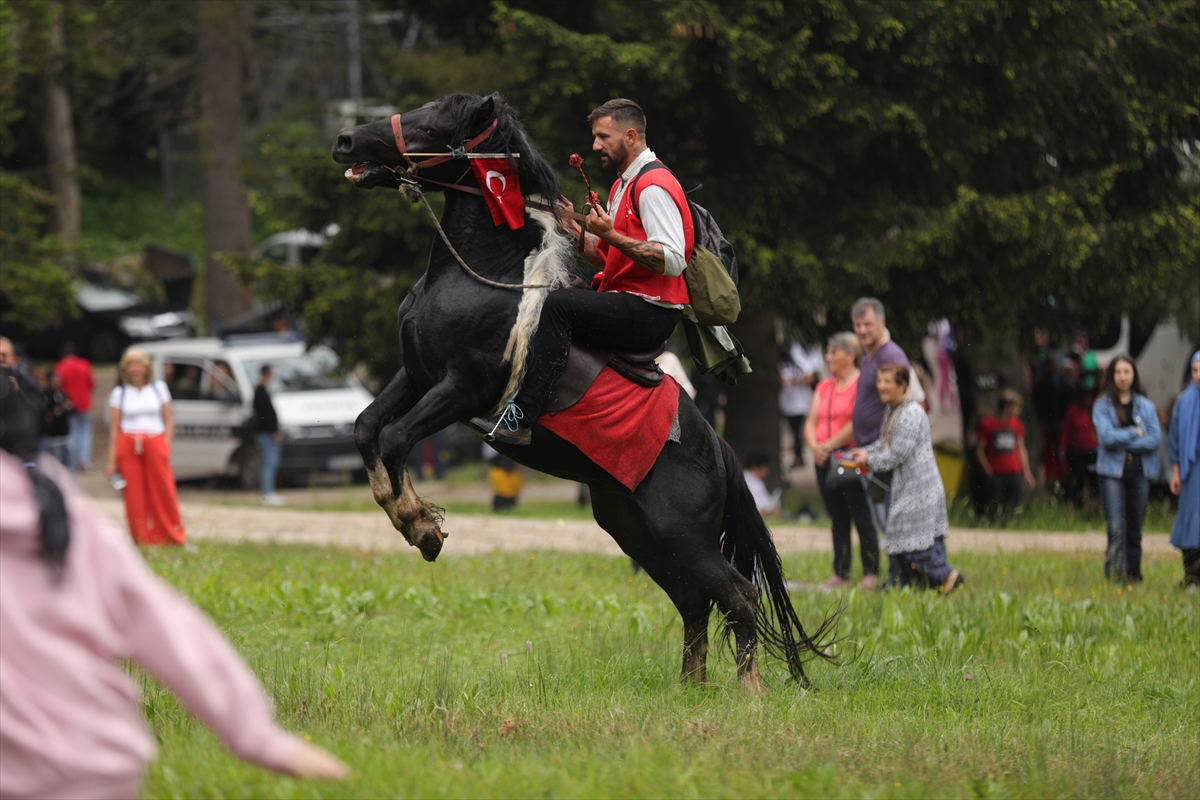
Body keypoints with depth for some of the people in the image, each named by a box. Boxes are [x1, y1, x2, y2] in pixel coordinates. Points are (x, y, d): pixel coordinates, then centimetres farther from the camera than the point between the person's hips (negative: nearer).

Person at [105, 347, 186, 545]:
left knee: (163, 491, -6)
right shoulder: (119, 393, 9)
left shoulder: (159, 388, 11)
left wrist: (166, 446, -3)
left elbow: (169, 420, 10)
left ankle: (172, 536, 1)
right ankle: (141, 538, 2)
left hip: (155, 444, 0)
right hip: (128, 446, 0)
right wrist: (111, 460, 1)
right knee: (134, 495, -4)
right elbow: (114, 428, 7)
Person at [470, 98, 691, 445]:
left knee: (559, 304, -30)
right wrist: (574, 230, 7)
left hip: (650, 314, -11)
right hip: (628, 306, 11)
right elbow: (606, 259, 23)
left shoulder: (654, 186, -12)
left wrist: (611, 235, -24)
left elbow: (673, 261, -23)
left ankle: (519, 420, -36)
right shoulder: (622, 185, 20)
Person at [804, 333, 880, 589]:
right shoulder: (824, 387, 17)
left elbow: (858, 423, -16)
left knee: (862, 518, -5)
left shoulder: (862, 385, -7)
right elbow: (811, 422, 14)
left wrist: (829, 445, -14)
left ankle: (871, 573, -3)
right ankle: (840, 573, 12)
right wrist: (814, 446, -6)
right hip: (824, 462, 7)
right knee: (838, 519, 9)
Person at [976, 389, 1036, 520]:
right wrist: (988, 470, -4)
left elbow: (1021, 449, 16)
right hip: (996, 474, -3)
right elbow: (980, 449, 3)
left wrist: (1027, 472, 13)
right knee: (996, 508, -7)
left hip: (1014, 473, 3)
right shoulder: (988, 424, -1)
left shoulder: (1017, 424, 10)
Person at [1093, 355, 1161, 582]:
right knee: (1116, 528, -14)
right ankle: (1114, 574, -21)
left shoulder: (1146, 406, 9)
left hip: (1140, 471, 2)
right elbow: (1106, 436, -9)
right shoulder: (1102, 406, 5)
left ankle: (1133, 573, 15)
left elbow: (1154, 440, -2)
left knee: (1135, 529, 7)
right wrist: (1135, 433, -5)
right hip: (1112, 471, -2)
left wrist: (1121, 442, -8)